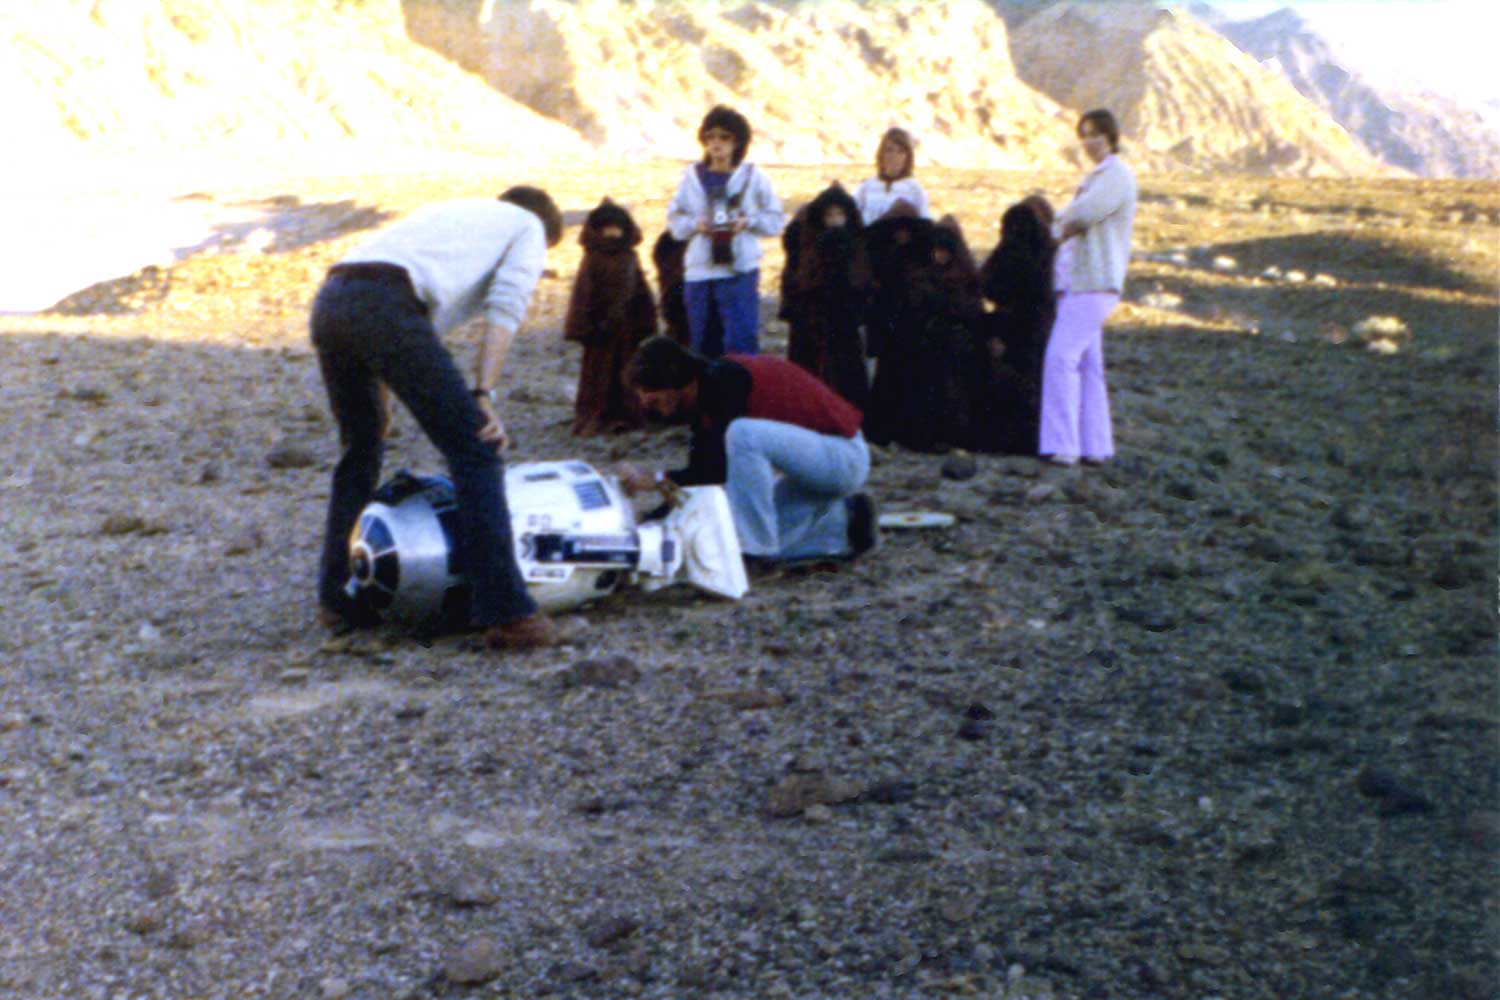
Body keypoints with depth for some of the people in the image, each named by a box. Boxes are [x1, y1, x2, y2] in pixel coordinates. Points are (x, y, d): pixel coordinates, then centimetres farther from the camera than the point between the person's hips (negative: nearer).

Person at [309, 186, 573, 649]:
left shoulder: (450, 211, 40)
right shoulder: (529, 226, 21)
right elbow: (505, 306, 1)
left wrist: (380, 397, 34)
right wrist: (483, 395, -7)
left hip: (328, 298, 8)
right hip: (385, 307, -8)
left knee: (361, 449, 25)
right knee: (474, 450, -3)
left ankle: (337, 596, 30)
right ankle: (505, 613, -7)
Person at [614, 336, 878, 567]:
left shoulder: (723, 380, -22)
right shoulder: (703, 396, 6)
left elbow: (722, 468, -26)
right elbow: (701, 474, 9)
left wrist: (656, 479, -23)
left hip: (844, 456, -10)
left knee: (743, 433, -31)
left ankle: (754, 549, -20)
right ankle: (842, 521, 15)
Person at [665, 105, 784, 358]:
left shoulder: (753, 176, 2)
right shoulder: (693, 176, 7)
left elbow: (775, 220, 3)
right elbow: (674, 218, 9)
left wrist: (748, 222, -14)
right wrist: (695, 224, -10)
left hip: (740, 270, -3)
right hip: (698, 271, 3)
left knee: (742, 340, -10)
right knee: (703, 343, 10)